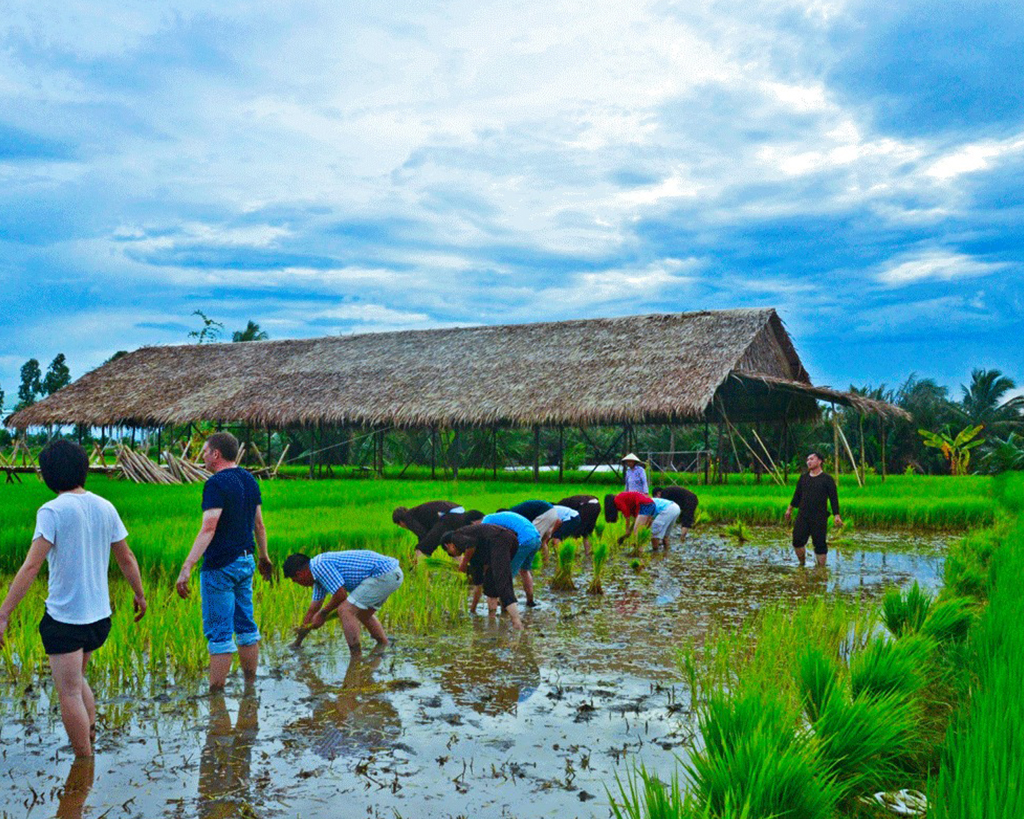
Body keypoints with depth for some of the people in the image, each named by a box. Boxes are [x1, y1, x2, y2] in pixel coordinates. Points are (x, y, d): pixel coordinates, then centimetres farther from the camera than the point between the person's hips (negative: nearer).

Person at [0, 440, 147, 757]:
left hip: (64, 618, -6)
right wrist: (140, 594, 24)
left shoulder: (52, 511, -13)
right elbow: (126, 558, 11)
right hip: (100, 615, 6)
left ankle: (85, 760, 9)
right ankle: (91, 732, 23)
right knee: (75, 679, 26)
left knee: (69, 693, 4)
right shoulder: (105, 508, 4)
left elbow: (31, 566, -19)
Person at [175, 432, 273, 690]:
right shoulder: (249, 480, 9)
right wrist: (264, 557, 27)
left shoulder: (216, 484, -16)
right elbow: (259, 524, 15)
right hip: (246, 562, 8)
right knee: (245, 625, 15)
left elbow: (208, 529, -26)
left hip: (220, 567, -8)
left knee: (219, 633, -3)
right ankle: (250, 686, 22)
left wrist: (186, 568, -30)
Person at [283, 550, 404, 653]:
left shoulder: (319, 566, -12)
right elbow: (313, 610, 27)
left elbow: (341, 595, -13)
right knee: (363, 615, 27)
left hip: (384, 574, -11)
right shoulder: (319, 572, 20)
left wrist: (323, 613, 4)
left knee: (345, 611, -11)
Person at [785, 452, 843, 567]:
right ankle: (802, 563, 16)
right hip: (803, 516, 4)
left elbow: (834, 498, -1)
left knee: (820, 544, -3)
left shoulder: (827, 479, -1)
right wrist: (789, 509, 21)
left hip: (819, 518, -3)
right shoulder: (803, 478, 11)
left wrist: (836, 515, -8)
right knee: (797, 541, -4)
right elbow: (797, 495, 20)